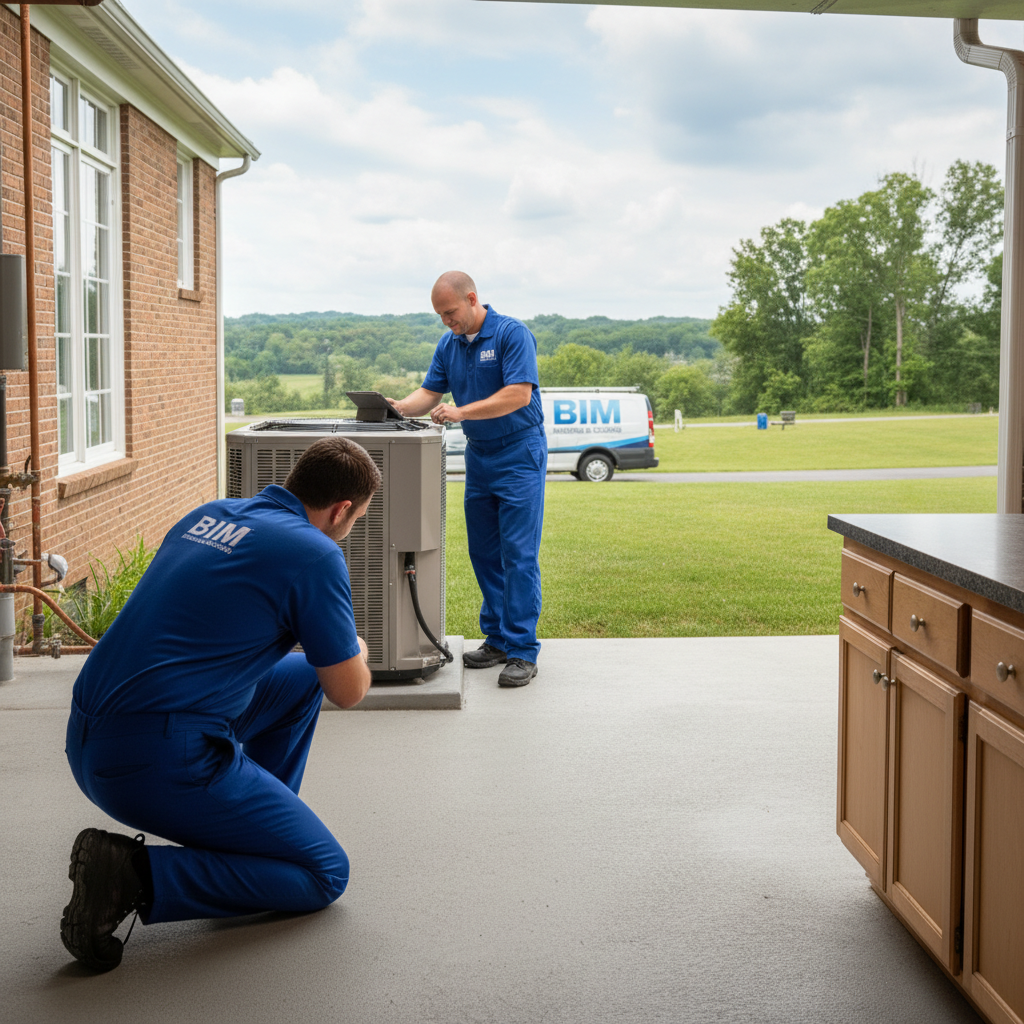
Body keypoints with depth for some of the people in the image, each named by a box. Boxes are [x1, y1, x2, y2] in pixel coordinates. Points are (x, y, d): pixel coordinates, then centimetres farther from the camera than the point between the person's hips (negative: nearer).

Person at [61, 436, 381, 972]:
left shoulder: (208, 514, 13)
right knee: (325, 874, 5)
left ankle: (259, 823, 27)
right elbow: (349, 691, 0)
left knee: (302, 677, 23)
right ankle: (135, 874, -9)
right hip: (160, 763, -9)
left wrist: (329, 646, 38)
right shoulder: (315, 554, -10)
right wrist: (354, 651, 24)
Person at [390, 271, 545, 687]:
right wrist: (400, 408, -15)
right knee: (483, 553, 9)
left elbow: (519, 394, -22)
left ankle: (522, 652, -8)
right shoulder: (448, 345, 8)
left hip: (519, 453, -7)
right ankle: (496, 639, 18)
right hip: (478, 455, 7)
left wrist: (461, 412, -27)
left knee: (518, 554, -10)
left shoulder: (512, 334, -14)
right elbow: (430, 392, 6)